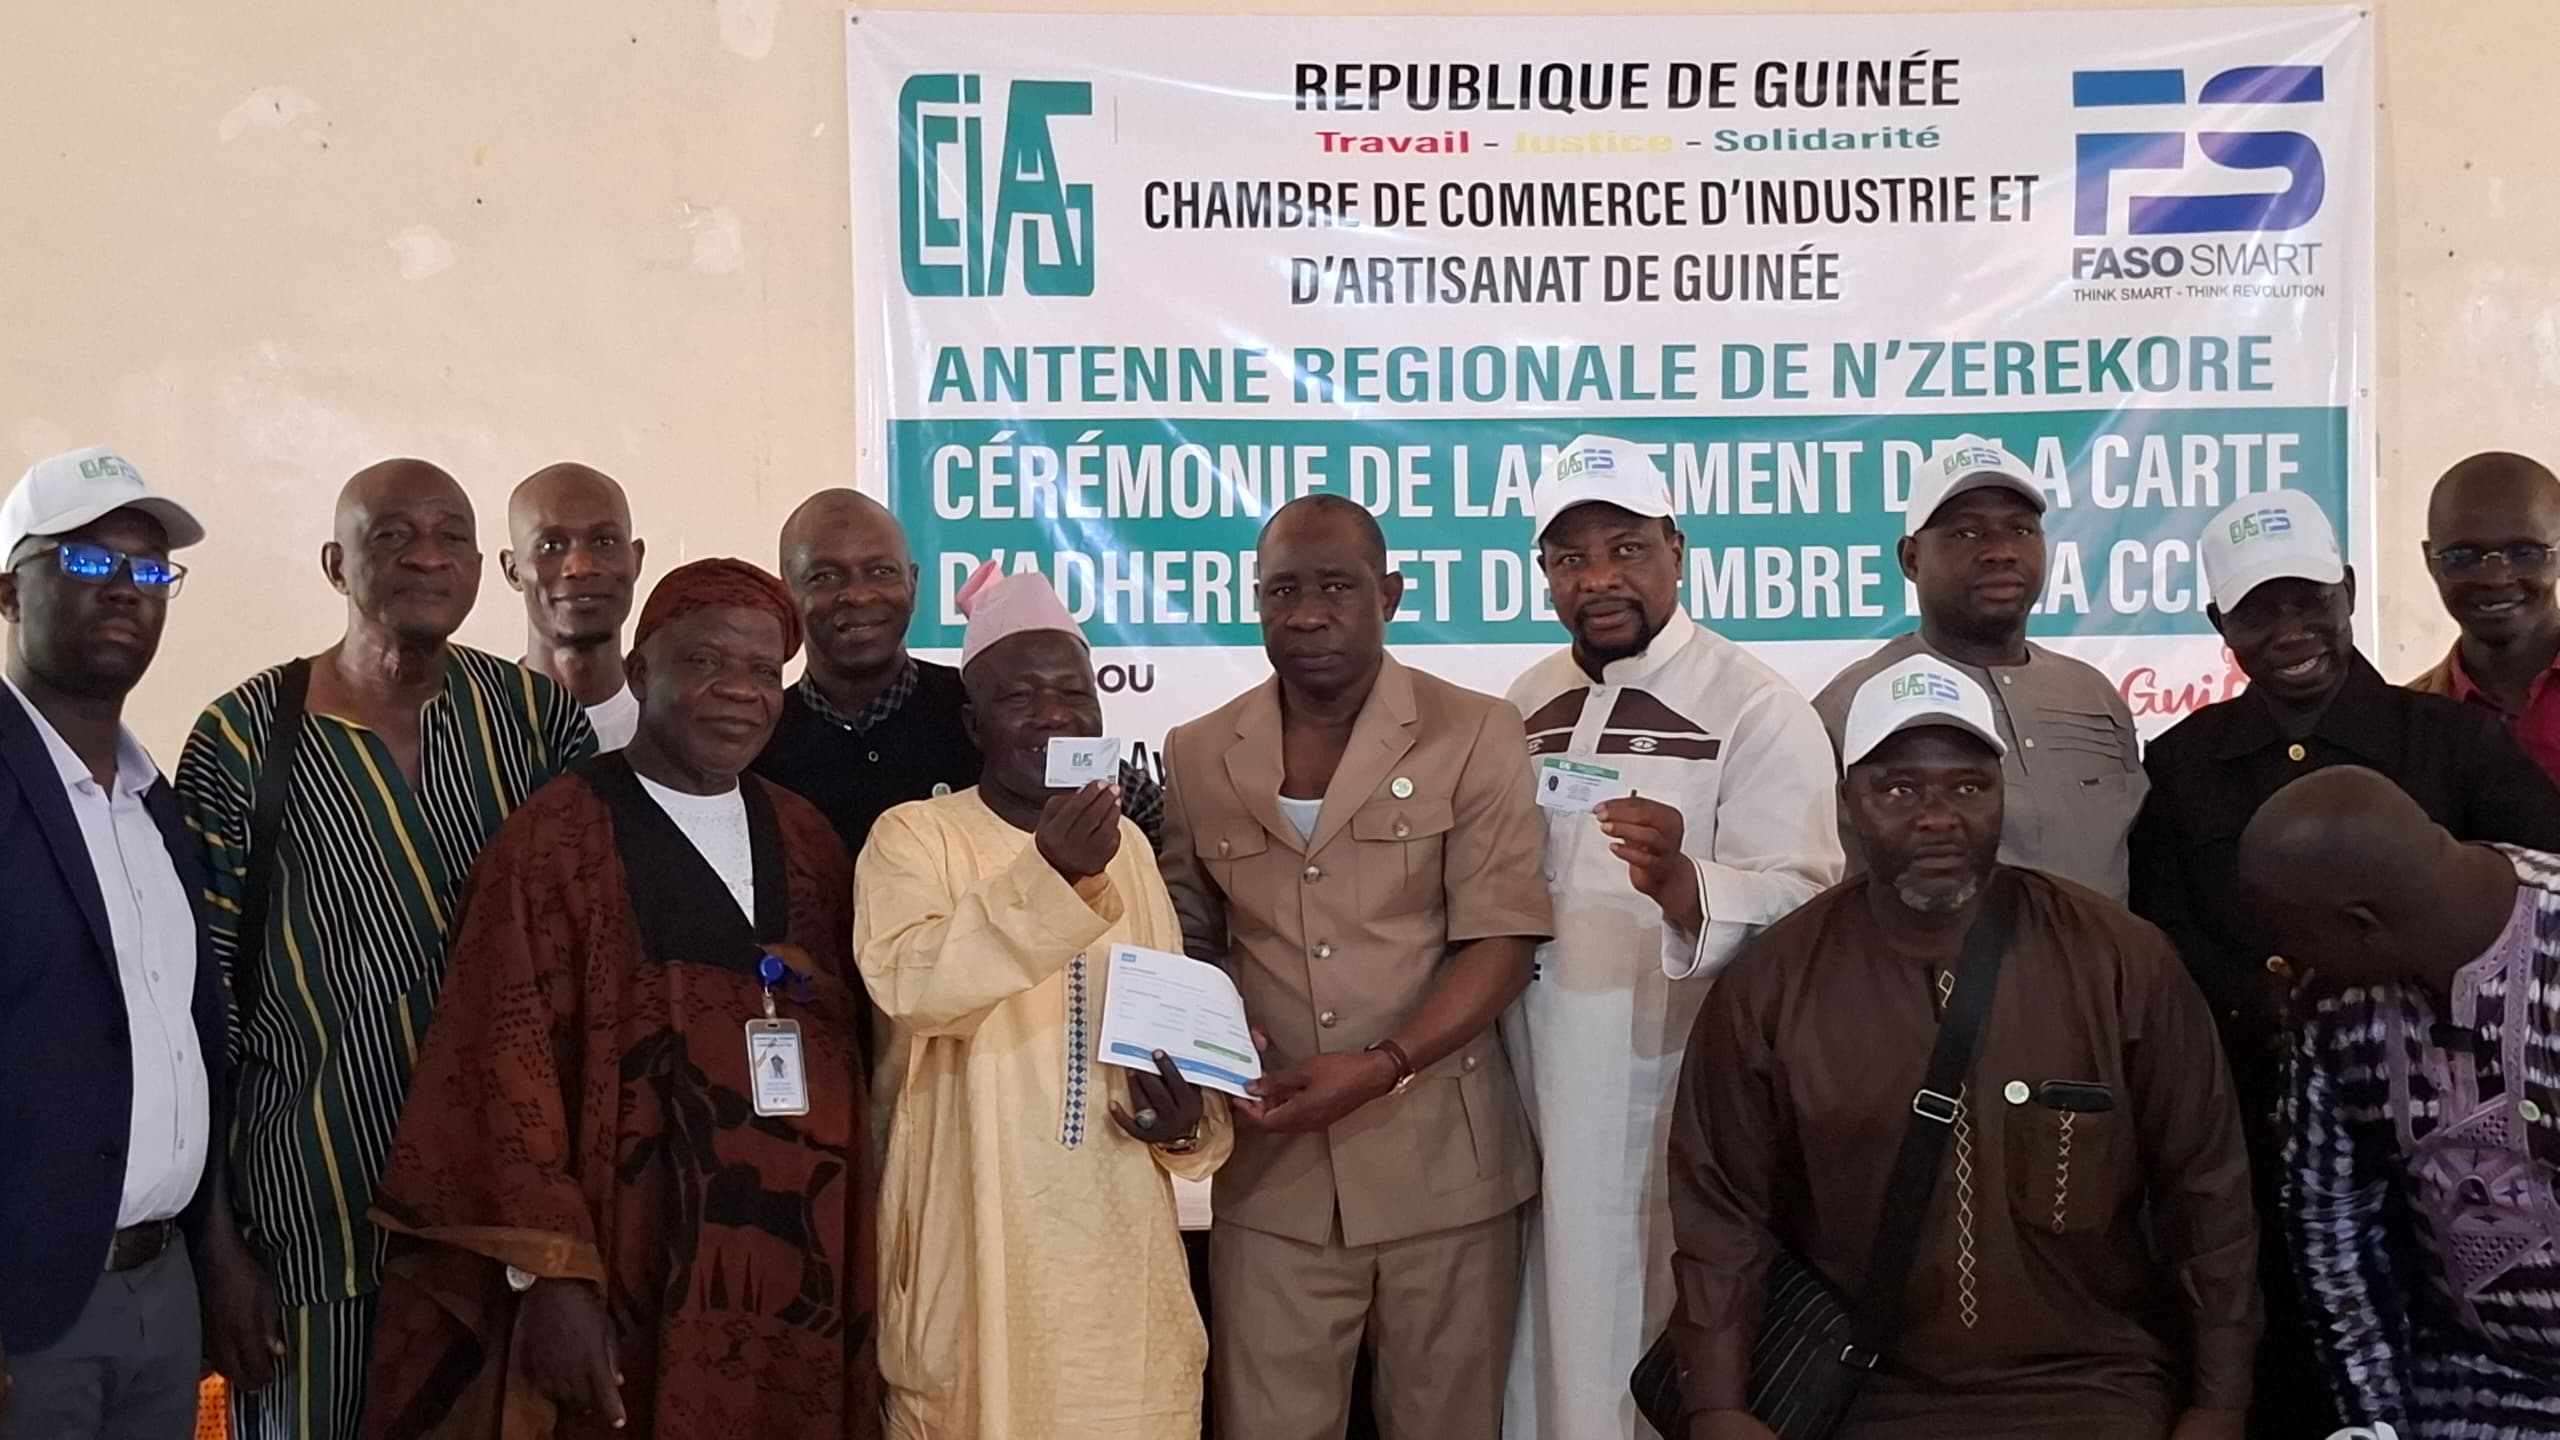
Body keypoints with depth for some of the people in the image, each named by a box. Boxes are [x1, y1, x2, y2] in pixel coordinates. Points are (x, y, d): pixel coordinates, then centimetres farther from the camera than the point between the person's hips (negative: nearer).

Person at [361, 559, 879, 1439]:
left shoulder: (808, 841, 10)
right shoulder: (554, 840, -7)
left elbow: (848, 1043, 13)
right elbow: (511, 1064, -9)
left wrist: (852, 1257, 7)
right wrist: (550, 1274, -15)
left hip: (802, 1268, 5)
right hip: (631, 1273, -5)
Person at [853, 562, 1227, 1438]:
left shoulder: (1127, 842, 11)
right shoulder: (915, 837, -6)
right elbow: (905, 982, -23)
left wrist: (1190, 1118, -2)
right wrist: (1049, 874, -31)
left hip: (1119, 1229, 5)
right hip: (979, 1232, -4)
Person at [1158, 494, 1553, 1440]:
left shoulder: (1474, 734, -3)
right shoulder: (1197, 756, 7)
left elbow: (1501, 940, -9)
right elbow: (1188, 941, 14)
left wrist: (1382, 1068, -21)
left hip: (1440, 1164, -2)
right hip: (1272, 1171, 2)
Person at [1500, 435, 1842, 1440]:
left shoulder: (1756, 708, -9)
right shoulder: (1527, 706, 10)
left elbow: (1799, 905, -20)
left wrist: (1679, 884, -39)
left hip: (1682, 1106, -6)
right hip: (1544, 1104, 6)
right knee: (1553, 1347, 16)